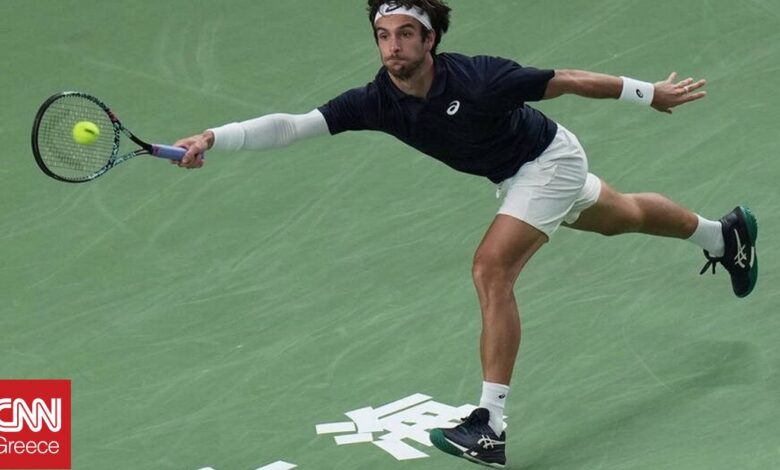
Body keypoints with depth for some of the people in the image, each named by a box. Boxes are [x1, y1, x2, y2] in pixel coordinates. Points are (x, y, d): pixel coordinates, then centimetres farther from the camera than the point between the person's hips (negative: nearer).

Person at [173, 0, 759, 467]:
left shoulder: (479, 79, -37)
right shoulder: (375, 101, -24)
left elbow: (569, 81, -25)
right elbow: (293, 125, -31)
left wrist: (651, 93, -14)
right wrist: (213, 138, -46)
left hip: (548, 160, -7)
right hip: (515, 174, 7)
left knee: (491, 270, -23)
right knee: (624, 215, 31)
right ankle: (725, 235, 61)